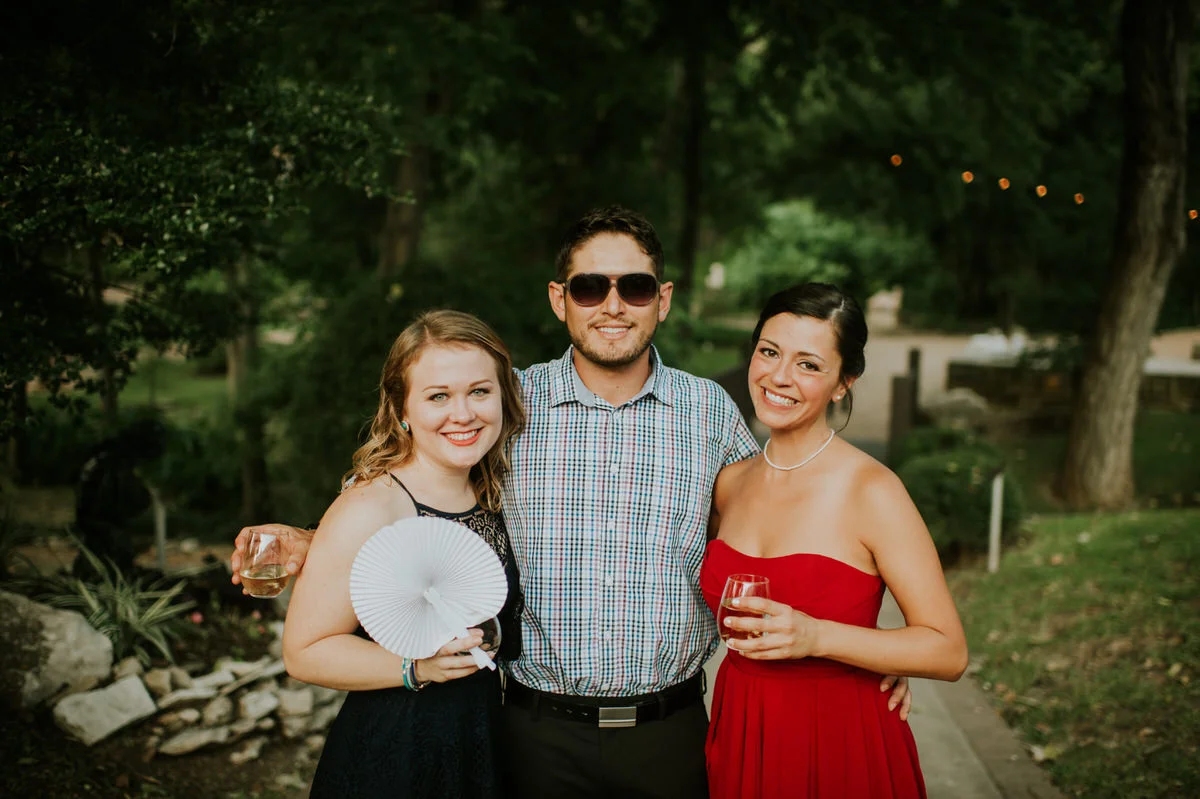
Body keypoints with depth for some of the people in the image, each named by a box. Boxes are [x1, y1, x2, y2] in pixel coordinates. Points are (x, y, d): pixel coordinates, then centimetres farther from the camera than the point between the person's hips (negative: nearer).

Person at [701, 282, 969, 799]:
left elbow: (948, 651, -16)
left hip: (842, 749, -4)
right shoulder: (729, 484, 1)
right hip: (740, 739, 5)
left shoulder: (871, 491, -15)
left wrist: (815, 636, -25)